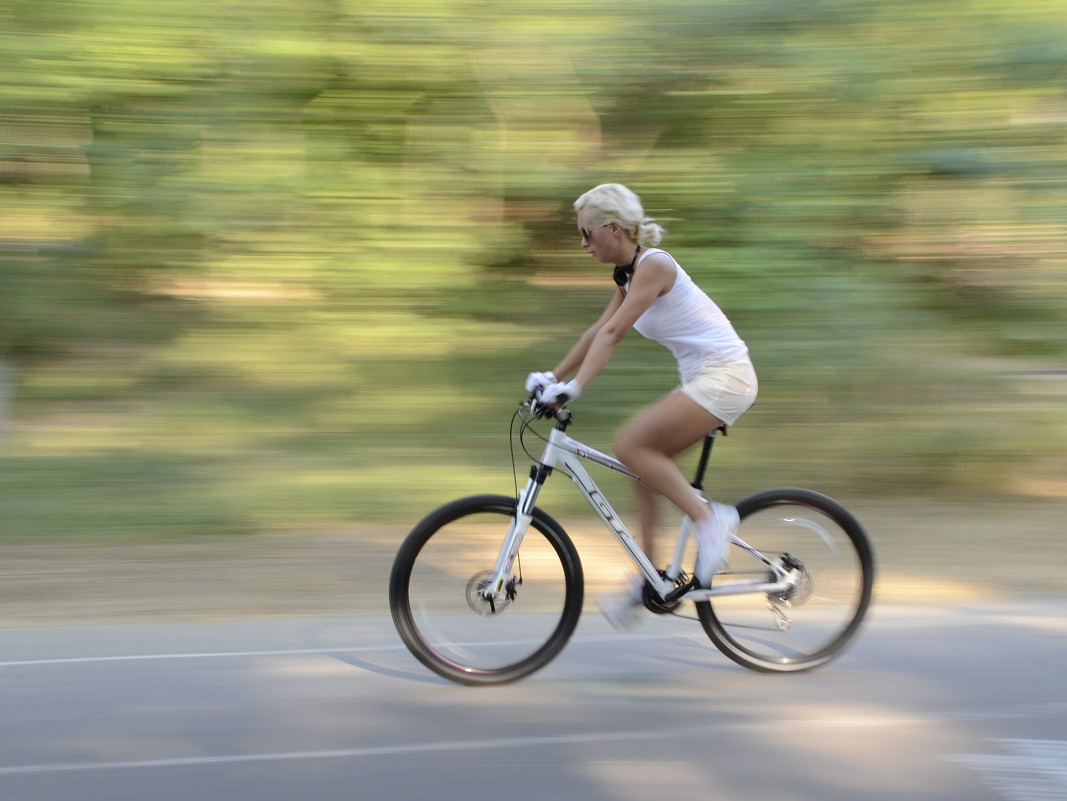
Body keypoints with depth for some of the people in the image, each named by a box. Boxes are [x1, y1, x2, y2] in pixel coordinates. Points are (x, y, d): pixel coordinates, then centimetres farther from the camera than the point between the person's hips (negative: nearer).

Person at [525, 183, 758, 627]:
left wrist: (574, 387, -29)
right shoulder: (629, 273, 13)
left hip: (725, 376, -10)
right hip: (703, 378, 10)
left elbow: (612, 334, -24)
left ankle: (710, 519, -8)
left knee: (631, 445, -16)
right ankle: (646, 578, 11)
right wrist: (553, 376, 13)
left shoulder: (653, 265, -16)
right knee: (645, 461, 7)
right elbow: (597, 331, 17)